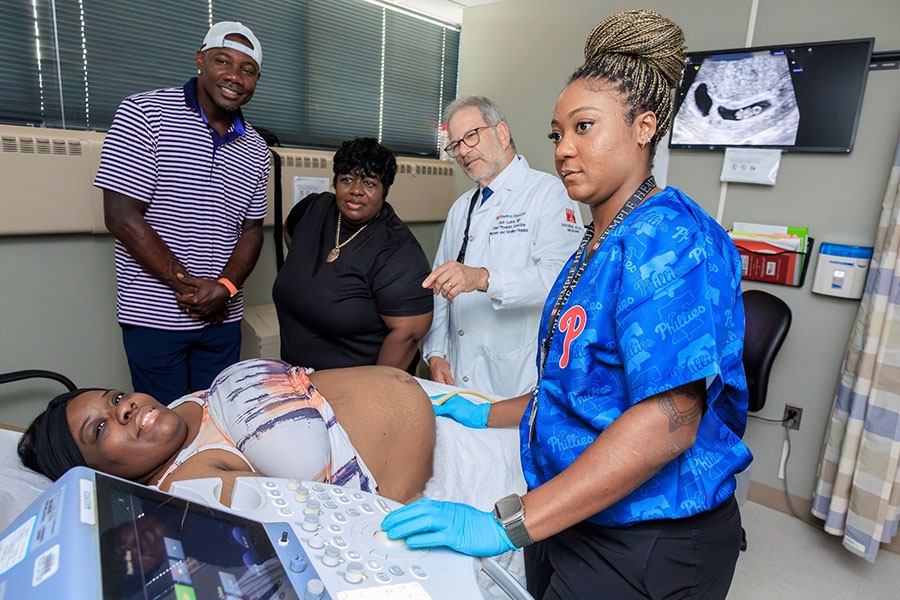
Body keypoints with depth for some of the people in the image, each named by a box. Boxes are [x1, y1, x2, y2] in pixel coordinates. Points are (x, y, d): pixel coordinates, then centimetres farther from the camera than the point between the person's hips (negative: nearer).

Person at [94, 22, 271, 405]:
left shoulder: (256, 151, 7)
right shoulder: (144, 114, -7)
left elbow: (251, 229, 7)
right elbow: (122, 217, -13)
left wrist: (225, 287, -10)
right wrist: (187, 285, -14)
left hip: (223, 316, 4)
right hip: (154, 317, -4)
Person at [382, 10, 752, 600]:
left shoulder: (668, 238, -21)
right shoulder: (597, 244, 9)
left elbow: (666, 421, -30)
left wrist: (509, 524, -30)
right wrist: (489, 415, 14)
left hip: (647, 547, -8)